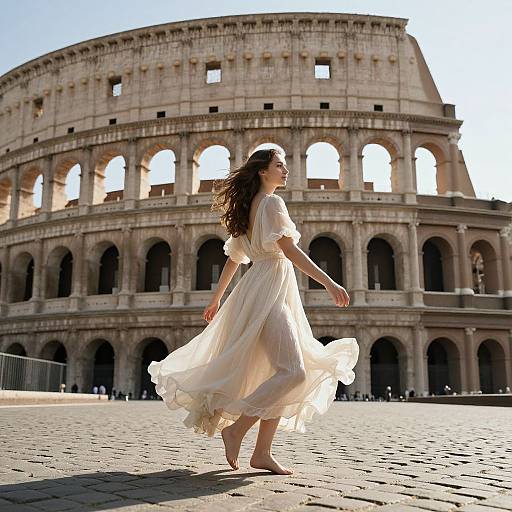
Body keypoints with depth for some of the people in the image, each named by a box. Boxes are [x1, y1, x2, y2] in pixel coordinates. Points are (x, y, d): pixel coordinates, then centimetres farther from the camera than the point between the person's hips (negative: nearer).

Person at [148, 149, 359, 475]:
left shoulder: (248, 207, 21)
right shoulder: (272, 202, -5)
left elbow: (233, 259, 24)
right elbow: (289, 250, -16)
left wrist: (217, 300, 28)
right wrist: (328, 282, -19)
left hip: (267, 291, 10)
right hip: (268, 291, -10)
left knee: (289, 374, 6)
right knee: (293, 372, -17)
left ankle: (262, 452, 5)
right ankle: (236, 428, -11)